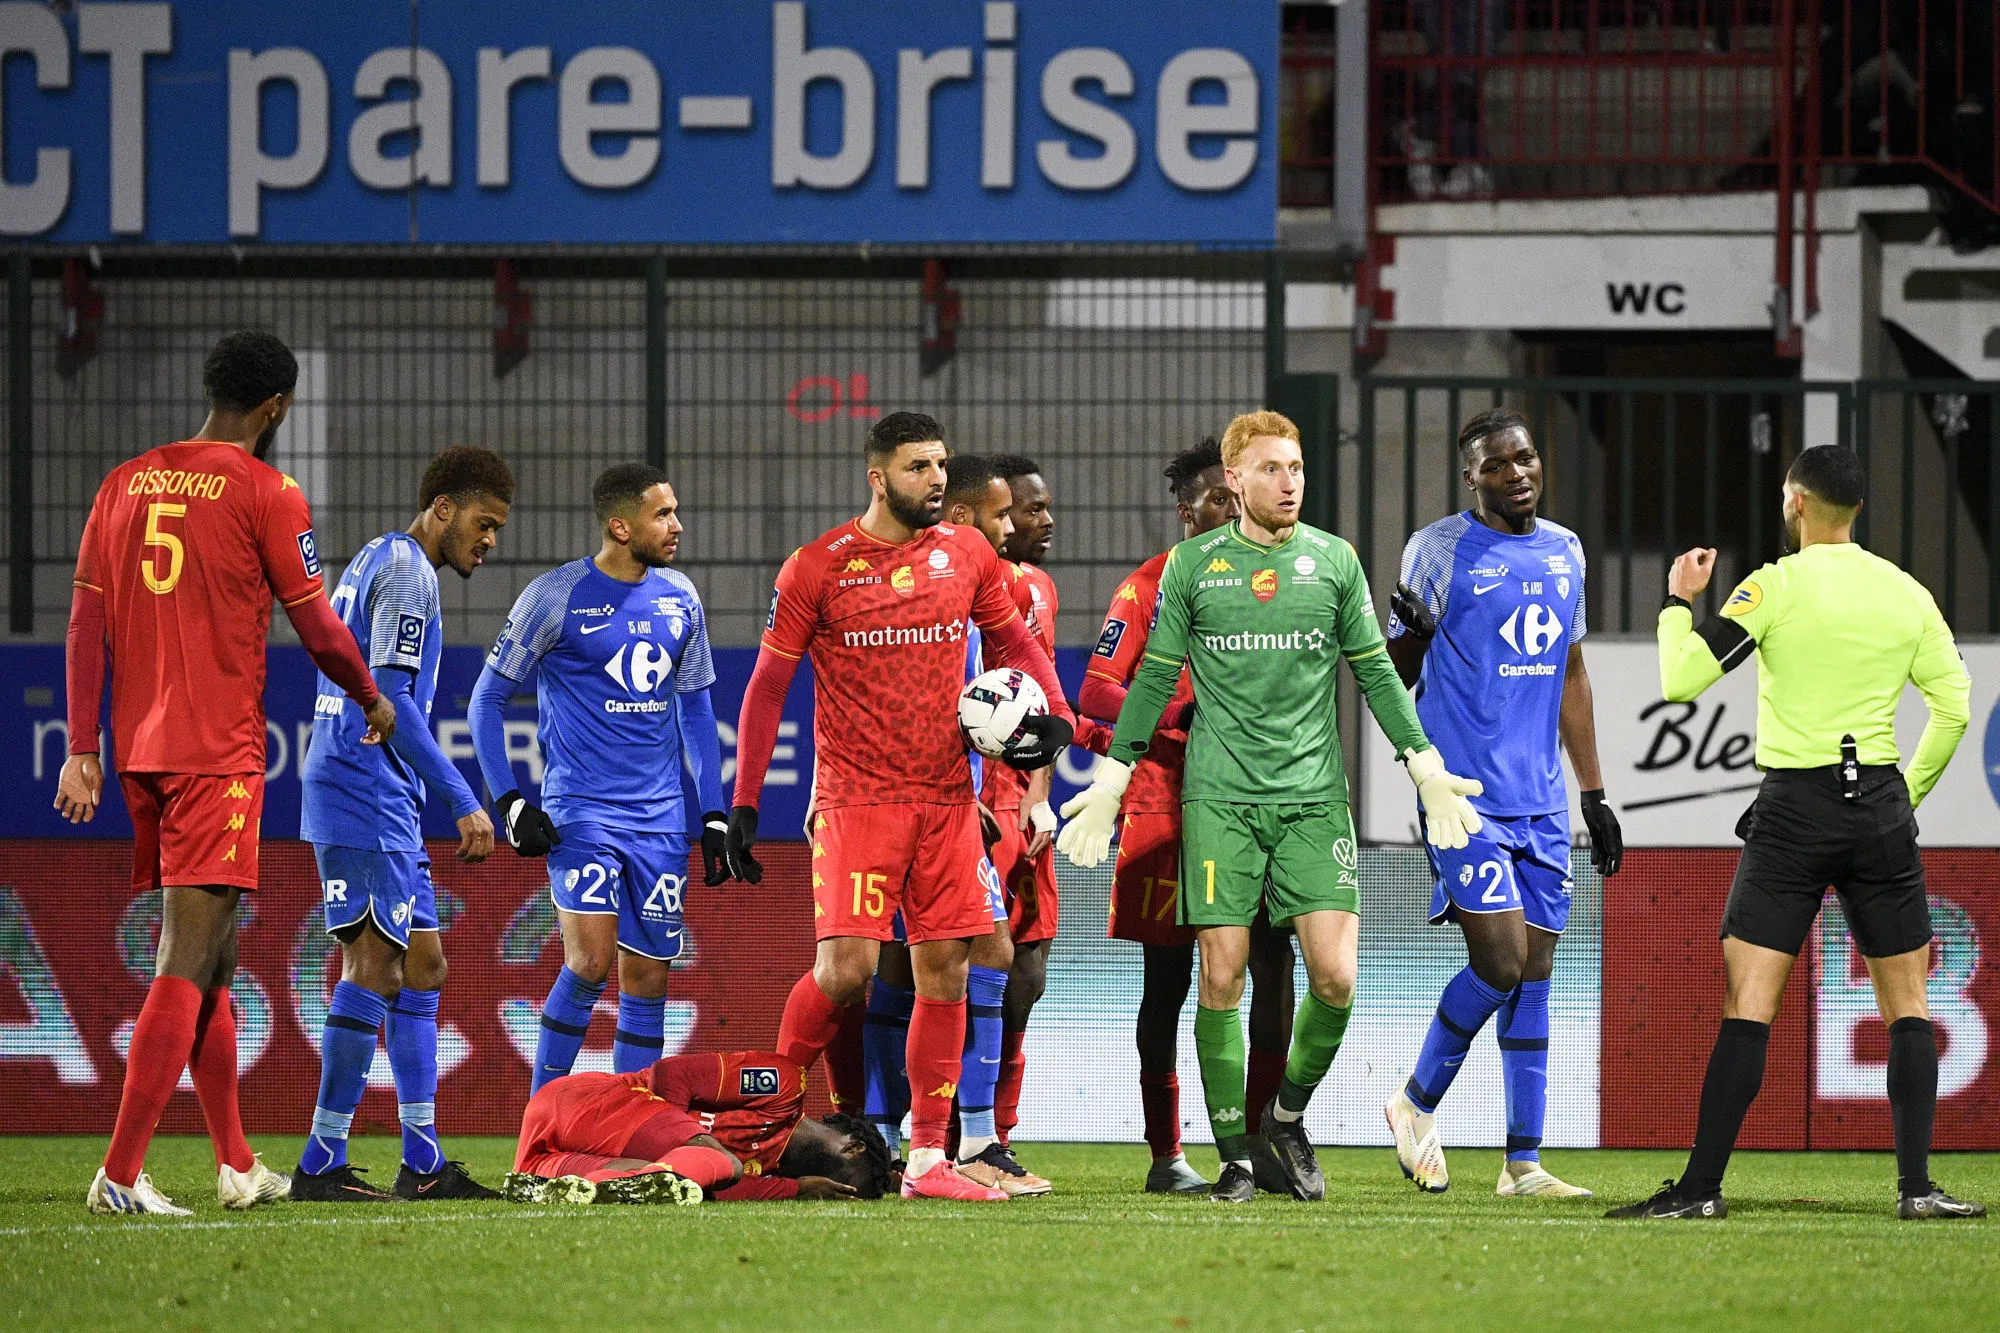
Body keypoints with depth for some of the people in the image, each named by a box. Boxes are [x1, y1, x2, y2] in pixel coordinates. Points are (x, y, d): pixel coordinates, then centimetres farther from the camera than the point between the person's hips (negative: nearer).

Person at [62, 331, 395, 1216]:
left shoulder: (125, 485, 10)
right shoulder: (265, 494, -7)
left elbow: (86, 622, 8)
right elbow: (317, 628, -4)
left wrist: (82, 751, 8)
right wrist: (374, 703, 14)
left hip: (139, 751, 7)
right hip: (218, 753, -7)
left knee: (210, 963, 17)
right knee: (188, 966, -9)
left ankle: (236, 1166, 24)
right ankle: (121, 1173, -18)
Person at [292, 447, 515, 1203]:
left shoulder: (378, 561, 21)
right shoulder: (407, 573, -11)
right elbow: (390, 702, -19)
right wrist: (463, 803, -17)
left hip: (384, 804, 11)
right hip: (365, 798, -11)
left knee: (422, 965, 11)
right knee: (375, 969, -11)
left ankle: (422, 1162, 12)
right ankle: (322, 1165, -11)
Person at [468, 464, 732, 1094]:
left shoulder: (679, 599, 9)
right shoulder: (557, 596, -6)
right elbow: (486, 700, 0)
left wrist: (714, 816, 13)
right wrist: (509, 803, -8)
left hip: (660, 817, 5)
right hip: (580, 809, -5)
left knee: (648, 979, 4)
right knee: (591, 961, -18)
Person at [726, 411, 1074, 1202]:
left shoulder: (966, 555, 6)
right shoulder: (819, 568, -5)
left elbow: (1013, 639, 20)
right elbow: (768, 685, 0)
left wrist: (1054, 716, 1)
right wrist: (743, 803, -3)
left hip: (947, 798, 4)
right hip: (856, 801, -4)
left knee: (945, 971, 2)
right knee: (845, 968, -16)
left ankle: (927, 1160, 8)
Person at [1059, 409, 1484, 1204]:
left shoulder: (1334, 561, 7)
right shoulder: (1193, 565, 5)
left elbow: (1375, 672, 13)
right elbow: (1154, 677, 10)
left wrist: (1424, 765, 8)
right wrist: (1111, 779, 7)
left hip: (1314, 796, 1)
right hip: (1220, 799, -1)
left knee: (1335, 974, -9)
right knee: (1222, 977, -5)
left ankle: (1288, 1114, 15)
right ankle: (1234, 1156, 5)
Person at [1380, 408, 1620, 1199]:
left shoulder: (1564, 552, 14)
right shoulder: (1439, 549, -5)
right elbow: (1394, 675, -3)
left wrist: (1594, 793, 20)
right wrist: (1411, 633, -26)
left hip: (1540, 799, 6)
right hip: (1464, 790, -6)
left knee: (1535, 970, 4)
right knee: (1501, 961, -14)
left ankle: (1524, 1162, 7)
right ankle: (1416, 1103, 9)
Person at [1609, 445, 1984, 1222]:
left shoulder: (1777, 586, -7)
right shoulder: (1907, 595, 5)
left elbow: (1681, 682, -8)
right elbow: (1954, 707, 7)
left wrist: (1678, 602, 9)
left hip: (1793, 808, -3)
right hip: (1880, 805, 3)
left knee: (1748, 1003, -3)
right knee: (1906, 1004, 10)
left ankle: (1702, 1187, -7)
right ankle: (1916, 1186, 2)